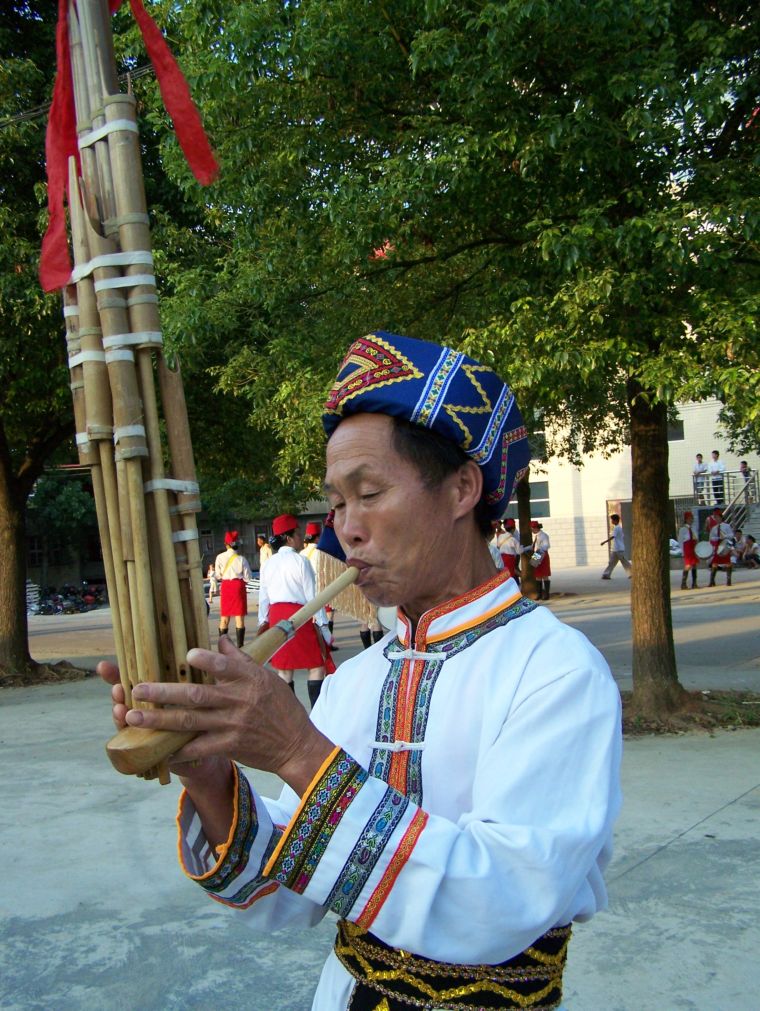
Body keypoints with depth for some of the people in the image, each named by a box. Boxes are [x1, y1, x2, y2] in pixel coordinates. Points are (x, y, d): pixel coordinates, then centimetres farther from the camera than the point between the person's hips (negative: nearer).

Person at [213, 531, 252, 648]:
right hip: (239, 586, -2)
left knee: (224, 617, 11)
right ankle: (240, 646, 1)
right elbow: (247, 577, -5)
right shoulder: (241, 559, -10)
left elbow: (218, 576, 1)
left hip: (225, 586, 2)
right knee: (239, 617, 3)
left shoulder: (220, 557, -6)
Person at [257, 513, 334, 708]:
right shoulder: (300, 561, -9)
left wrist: (263, 621, 19)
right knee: (316, 666, 0)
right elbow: (312, 596, -10)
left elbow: (263, 596, 12)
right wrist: (322, 624, -6)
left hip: (276, 616, 7)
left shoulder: (269, 563, 9)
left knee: (284, 669, 11)